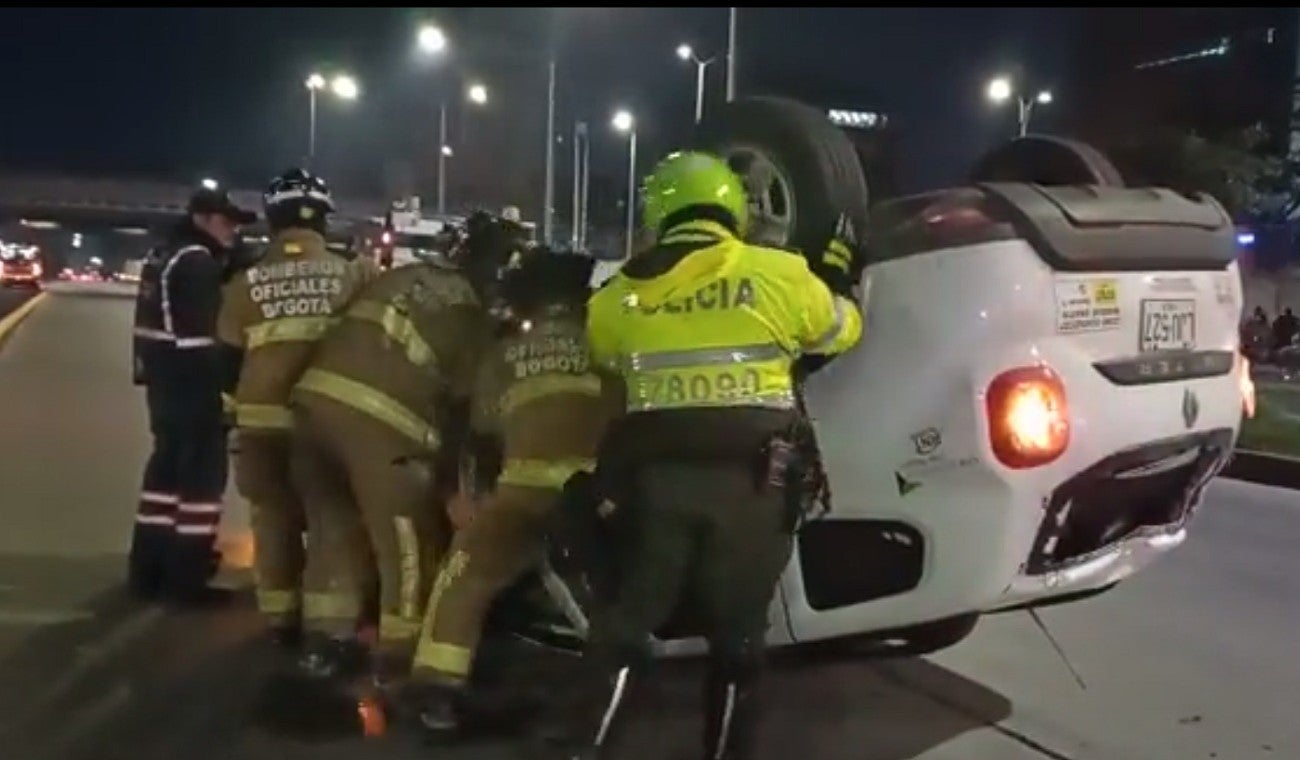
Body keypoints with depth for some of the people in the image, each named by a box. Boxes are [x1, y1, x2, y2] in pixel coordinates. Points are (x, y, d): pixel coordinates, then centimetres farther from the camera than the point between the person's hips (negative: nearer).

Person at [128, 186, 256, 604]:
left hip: (165, 378, 10)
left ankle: (149, 566, 24)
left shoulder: (164, 257, 17)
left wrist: (151, 373, 22)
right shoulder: (199, 262, -14)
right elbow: (203, 336, -22)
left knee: (168, 464, 17)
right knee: (203, 471, -4)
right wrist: (224, 389, -21)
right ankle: (186, 576, 0)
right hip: (194, 384, -10)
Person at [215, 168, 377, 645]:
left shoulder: (247, 283, -1)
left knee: (274, 517, 14)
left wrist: (242, 398, 20)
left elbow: (227, 353, 7)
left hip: (264, 417, 1)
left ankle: (281, 617, 20)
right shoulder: (353, 275, -5)